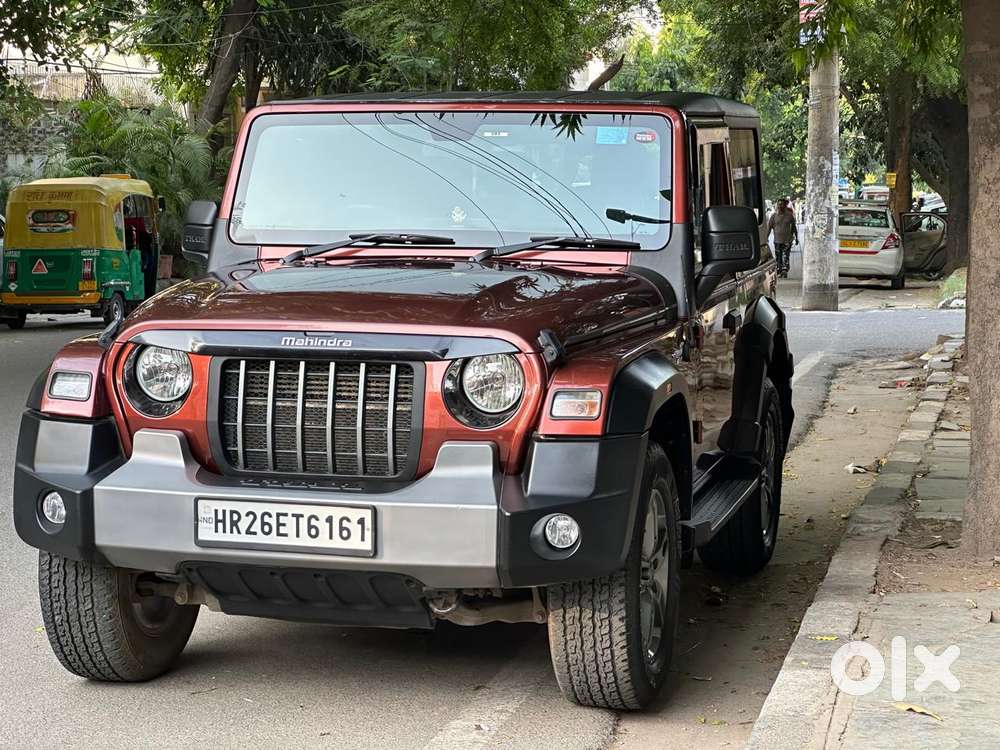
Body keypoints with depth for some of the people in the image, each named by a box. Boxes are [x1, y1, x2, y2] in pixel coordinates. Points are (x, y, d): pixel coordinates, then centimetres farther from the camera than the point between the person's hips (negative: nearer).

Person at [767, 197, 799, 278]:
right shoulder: (774, 215, 1)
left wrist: (796, 238, 15)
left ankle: (785, 271, -16)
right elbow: (769, 227, 3)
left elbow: (794, 227, 13)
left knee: (785, 256, -11)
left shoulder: (789, 215, 1)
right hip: (777, 240, 1)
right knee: (778, 257, 7)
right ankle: (779, 271, 17)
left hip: (787, 240, -1)